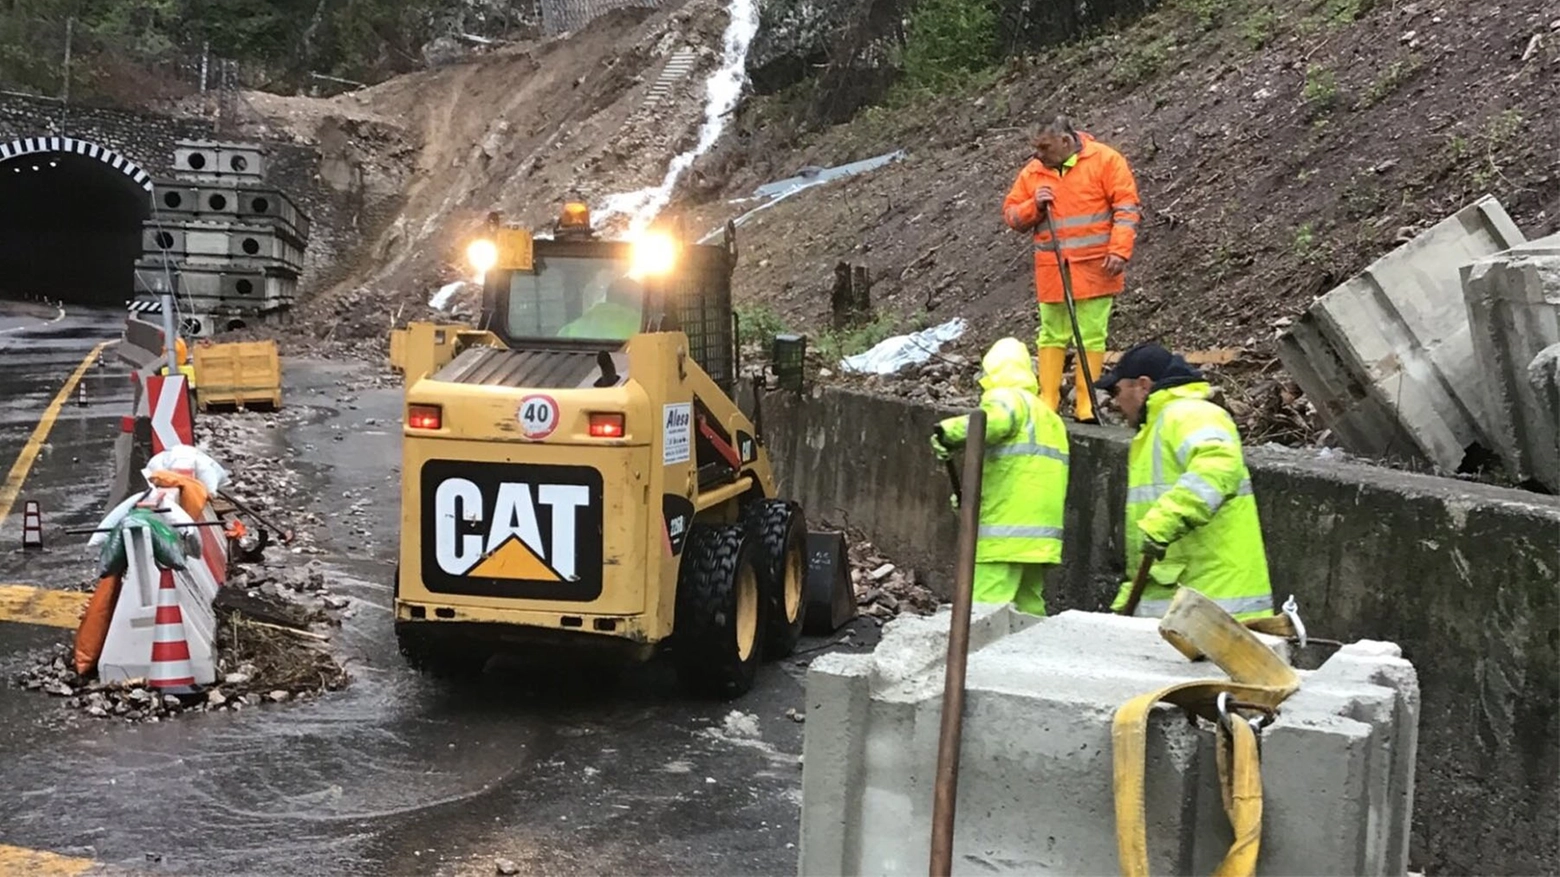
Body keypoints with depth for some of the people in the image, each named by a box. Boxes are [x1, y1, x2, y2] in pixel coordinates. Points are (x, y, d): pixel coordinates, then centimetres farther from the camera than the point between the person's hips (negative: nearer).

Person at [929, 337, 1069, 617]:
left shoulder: (1007, 398, -2)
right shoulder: (1049, 416, 26)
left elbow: (994, 419, -28)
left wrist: (948, 433, -26)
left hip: (1006, 532, -9)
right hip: (1041, 536, 9)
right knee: (1029, 609, 12)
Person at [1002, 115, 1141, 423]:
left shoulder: (1105, 160, -3)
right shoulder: (1032, 172, 8)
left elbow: (1126, 207, -6)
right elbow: (1010, 214, 12)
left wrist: (1119, 251, -14)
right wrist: (1034, 207, -8)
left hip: (1094, 269, -4)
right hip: (1052, 272, 4)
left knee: (1091, 337, 0)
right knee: (1052, 337, 7)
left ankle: (1086, 406, 4)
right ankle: (1047, 403, 10)